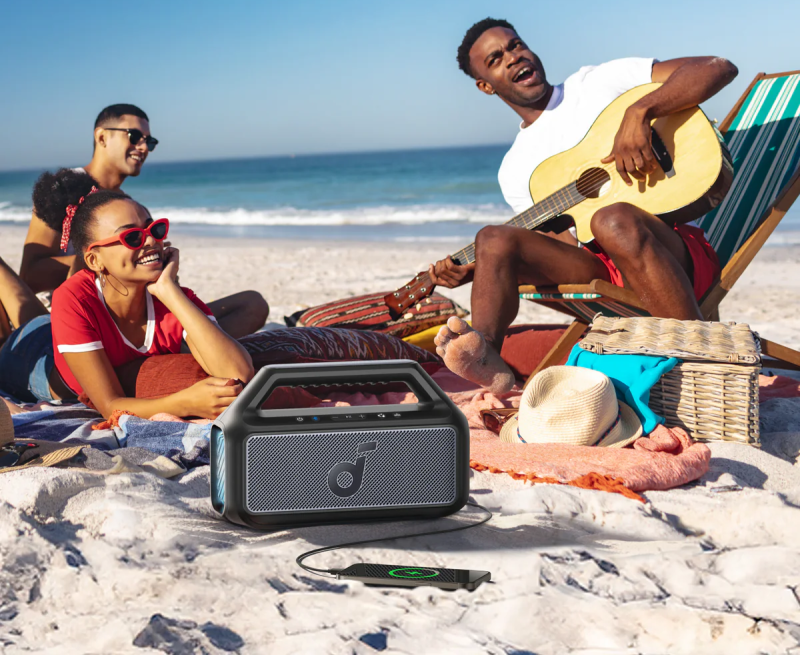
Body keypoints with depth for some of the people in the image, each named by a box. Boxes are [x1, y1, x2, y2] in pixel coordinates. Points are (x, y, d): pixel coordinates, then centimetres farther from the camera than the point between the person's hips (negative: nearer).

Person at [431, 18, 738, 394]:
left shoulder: (598, 83, 7)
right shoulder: (516, 169, 20)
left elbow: (717, 68, -2)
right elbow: (557, 244, 15)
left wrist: (639, 111, -20)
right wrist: (470, 270, -1)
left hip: (677, 255, -4)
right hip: (599, 268, 5)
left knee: (613, 221, -37)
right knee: (494, 239, -15)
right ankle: (484, 355, -41)